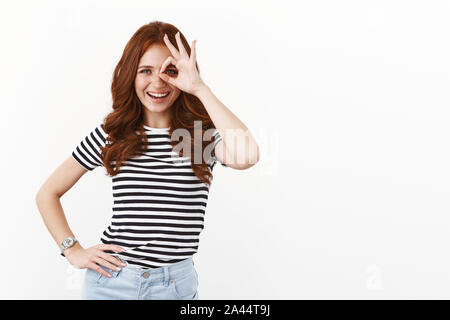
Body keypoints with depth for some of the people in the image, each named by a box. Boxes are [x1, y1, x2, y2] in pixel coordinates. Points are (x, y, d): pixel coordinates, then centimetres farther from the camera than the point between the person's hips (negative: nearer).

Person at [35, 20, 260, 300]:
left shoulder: (205, 134, -5)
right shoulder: (111, 135, -1)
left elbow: (246, 156, -30)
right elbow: (48, 193, 9)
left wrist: (200, 88, -22)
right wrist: (74, 251, -2)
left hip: (176, 285, 0)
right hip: (111, 280, 1)